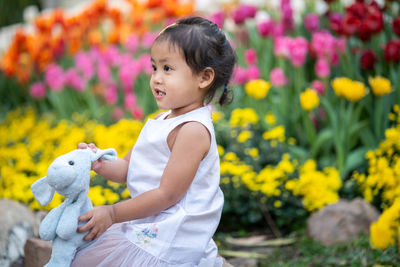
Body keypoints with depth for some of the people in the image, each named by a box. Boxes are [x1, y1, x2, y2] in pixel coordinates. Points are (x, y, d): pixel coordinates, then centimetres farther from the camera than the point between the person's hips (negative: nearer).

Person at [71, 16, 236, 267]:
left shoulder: (193, 130, -21)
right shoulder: (161, 121, 10)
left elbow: (167, 195, -22)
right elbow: (127, 168, 14)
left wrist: (113, 213, -16)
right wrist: (100, 164, -8)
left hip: (169, 243, -10)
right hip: (150, 227, 10)